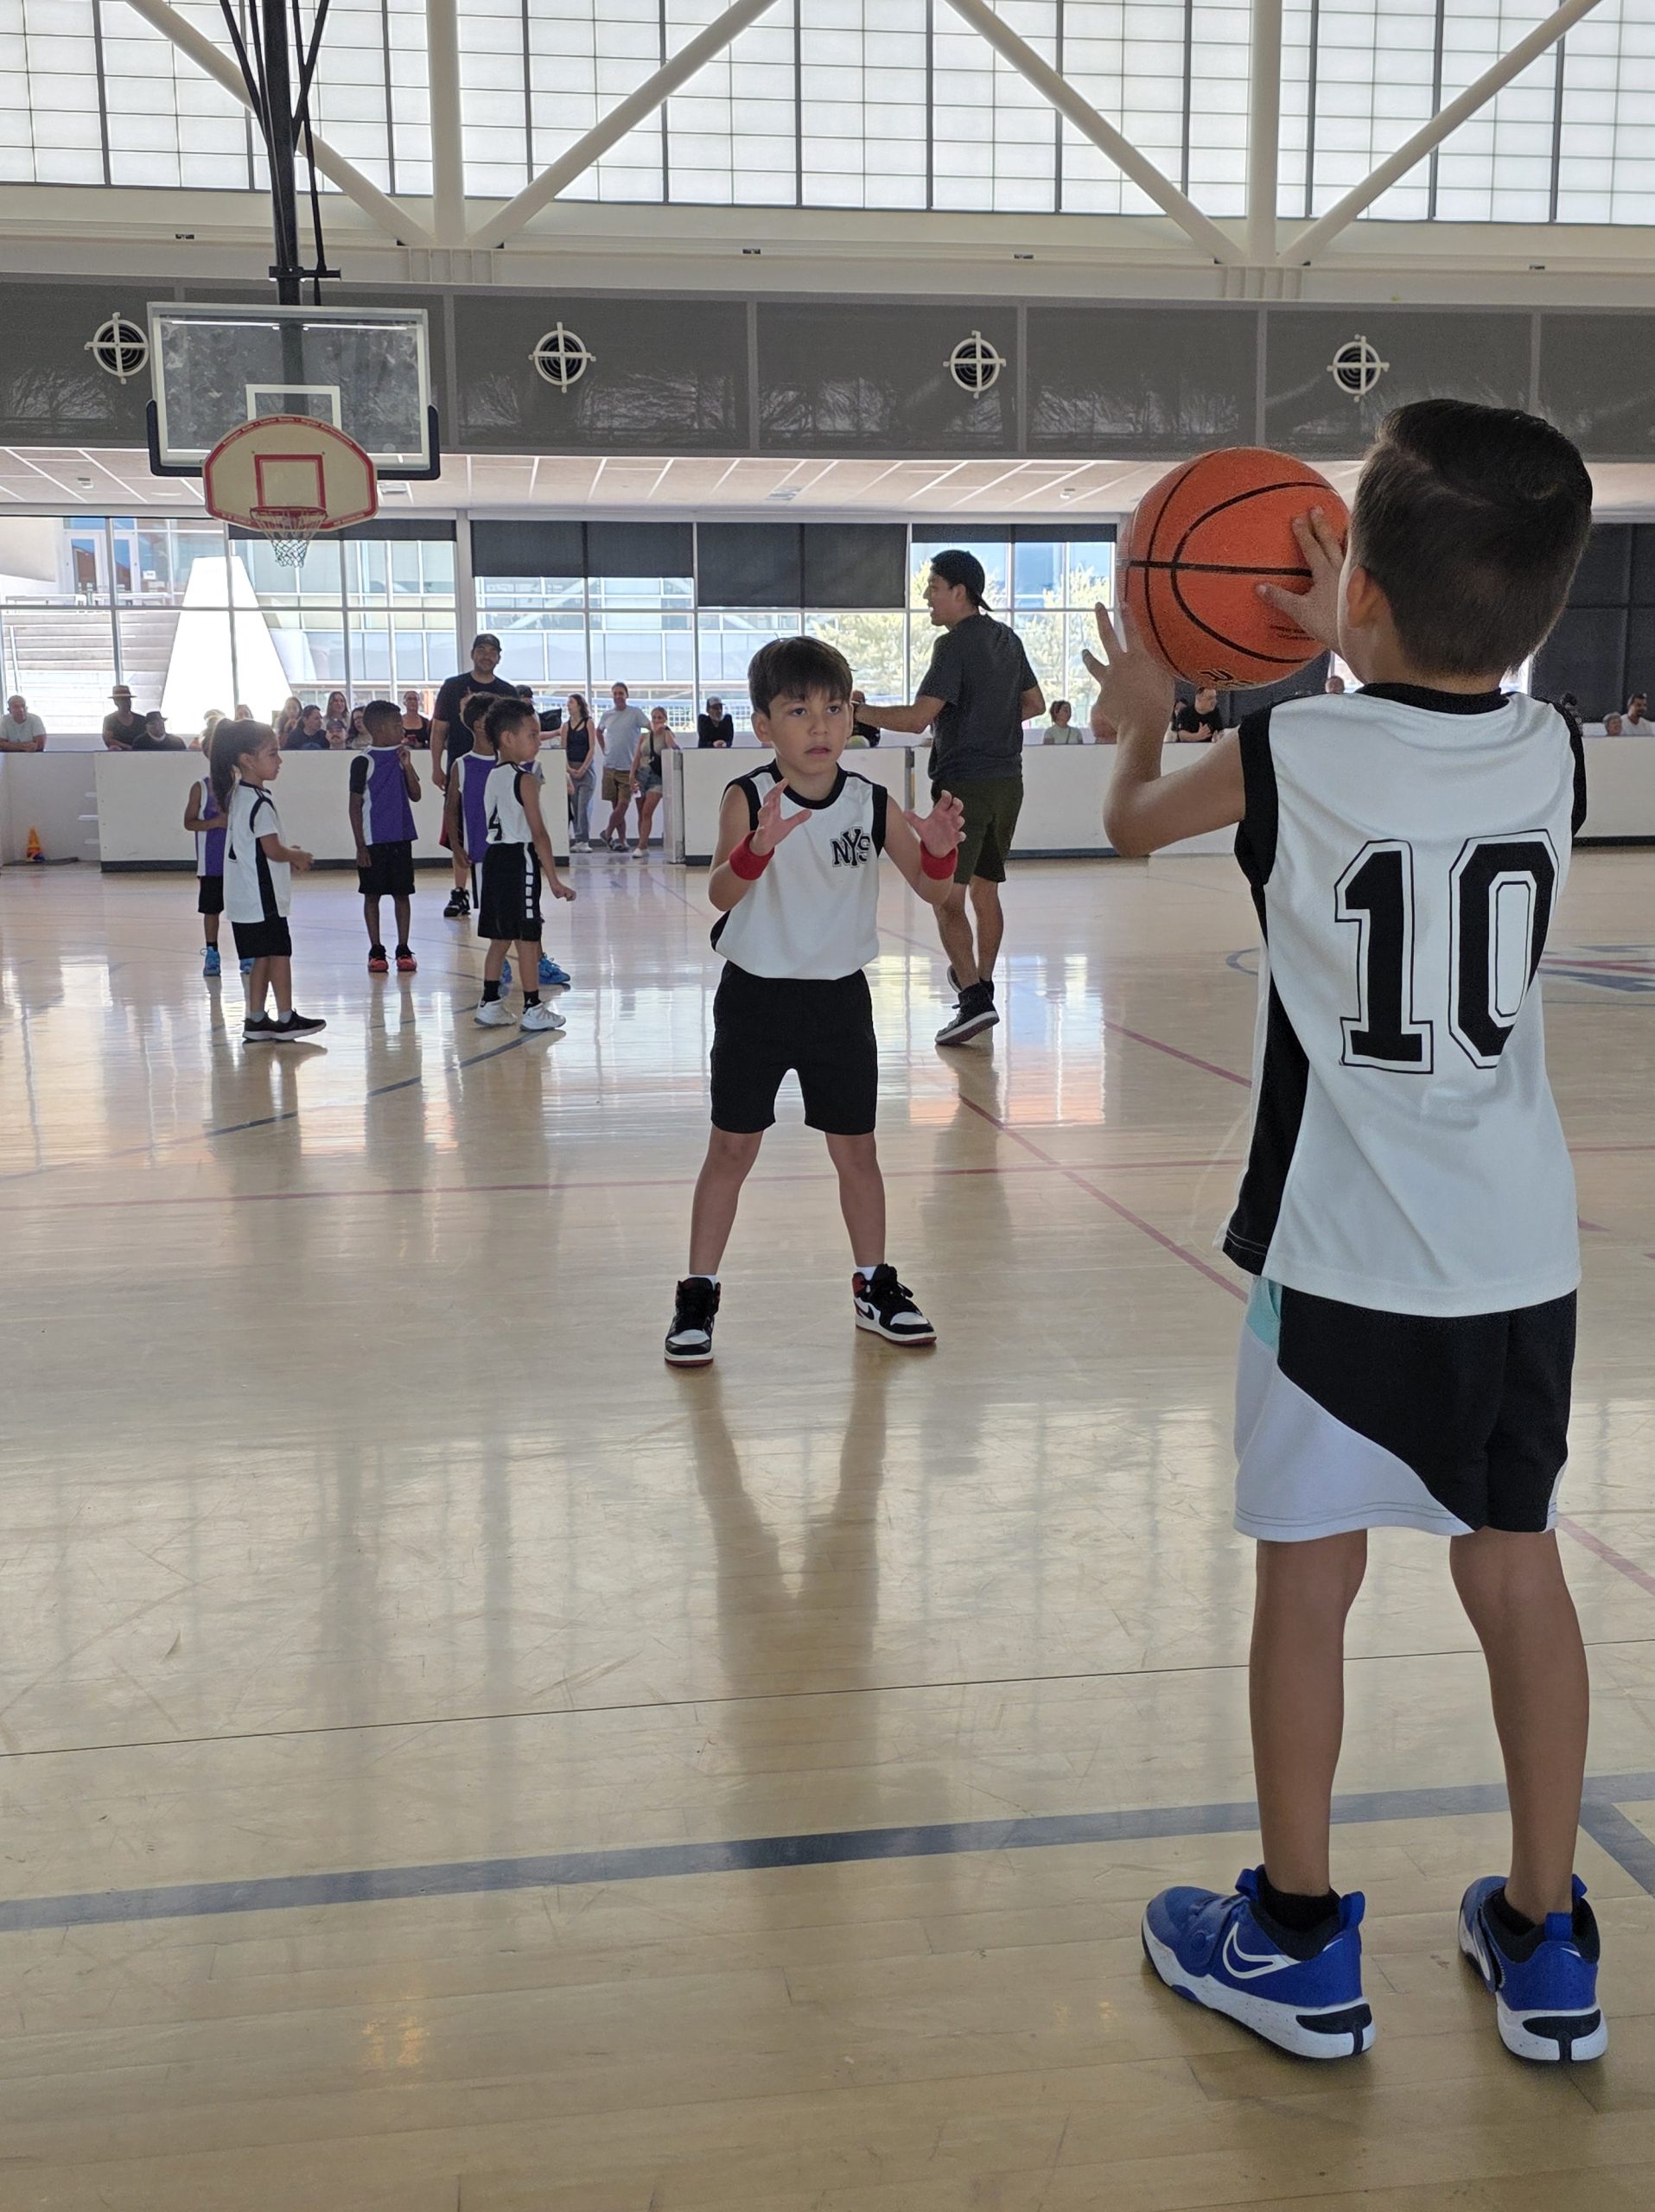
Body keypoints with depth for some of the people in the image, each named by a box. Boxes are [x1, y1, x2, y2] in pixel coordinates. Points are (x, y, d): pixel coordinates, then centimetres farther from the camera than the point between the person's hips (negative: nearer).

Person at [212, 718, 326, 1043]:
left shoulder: (237, 794, 12)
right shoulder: (259, 802, -18)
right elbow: (273, 850, -19)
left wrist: (289, 852, 14)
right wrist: (298, 857, 0)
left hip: (246, 897, 9)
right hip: (263, 897, -9)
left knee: (262, 957, 13)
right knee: (279, 953, 0)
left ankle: (256, 1021, 16)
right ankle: (285, 1019, 7)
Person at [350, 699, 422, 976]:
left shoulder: (401, 756, 7)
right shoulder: (364, 762, -7)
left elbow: (415, 795, 6)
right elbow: (356, 805, -6)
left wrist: (407, 765, -9)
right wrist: (360, 846, -9)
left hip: (400, 838, 4)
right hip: (374, 840, -4)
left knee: (402, 893, 6)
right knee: (372, 894, 4)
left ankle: (403, 949, 13)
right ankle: (376, 951, 12)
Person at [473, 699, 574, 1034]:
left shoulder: (492, 776, 13)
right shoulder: (525, 780, -12)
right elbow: (538, 834, -16)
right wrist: (554, 880, -16)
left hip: (495, 856, 8)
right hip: (520, 859, -8)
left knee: (500, 937, 13)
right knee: (528, 938, -2)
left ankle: (490, 1004, 15)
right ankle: (532, 1009, 3)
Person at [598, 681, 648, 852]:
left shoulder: (635, 713, -4)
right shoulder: (607, 715, 9)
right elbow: (599, 731, 27)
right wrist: (604, 749, 16)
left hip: (628, 767, -4)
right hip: (610, 766, 4)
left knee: (622, 806, -9)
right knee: (616, 806, 6)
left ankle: (608, 833, 8)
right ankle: (621, 840, 12)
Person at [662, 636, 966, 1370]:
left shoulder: (872, 804, -4)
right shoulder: (748, 800, -12)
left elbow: (932, 892, 0)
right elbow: (721, 894, -26)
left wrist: (939, 849, -22)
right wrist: (759, 847, -46)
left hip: (840, 999, 3)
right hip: (755, 998, -2)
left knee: (857, 1149, 11)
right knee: (731, 1149, 4)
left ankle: (873, 1287, 27)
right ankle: (698, 1296, 15)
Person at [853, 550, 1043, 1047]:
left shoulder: (955, 644, -13)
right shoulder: (1008, 640, 14)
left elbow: (918, 718, -20)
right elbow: (1035, 703, 25)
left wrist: (858, 712, -12)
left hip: (964, 783, -8)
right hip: (1007, 780, 9)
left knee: (948, 897, -9)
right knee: (985, 892, 18)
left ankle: (973, 1000, -20)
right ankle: (981, 985, 29)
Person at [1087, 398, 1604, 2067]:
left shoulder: (1292, 755, -12)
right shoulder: (1551, 751, -1)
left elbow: (1133, 822, 9)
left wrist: (1143, 720, 28)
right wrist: (1355, 661, 34)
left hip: (1343, 1255, -4)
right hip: (1521, 1254, 4)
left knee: (1309, 1573, 9)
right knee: (1515, 1569, 14)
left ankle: (1297, 1944, 23)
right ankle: (1544, 1946, 27)